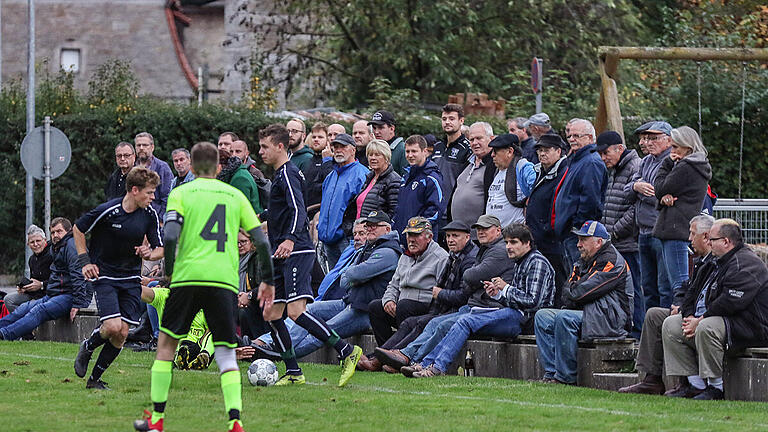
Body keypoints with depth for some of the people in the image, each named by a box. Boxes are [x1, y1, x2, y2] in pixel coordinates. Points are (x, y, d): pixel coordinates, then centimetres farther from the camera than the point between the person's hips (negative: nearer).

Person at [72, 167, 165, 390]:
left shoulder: (150, 215, -4)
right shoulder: (107, 211, -17)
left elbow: (160, 249, 4)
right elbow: (78, 229, -1)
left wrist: (149, 254, -18)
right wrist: (84, 260, -6)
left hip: (131, 278, 4)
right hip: (104, 275, -4)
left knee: (122, 334, -3)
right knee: (112, 327, -19)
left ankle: (95, 378, 13)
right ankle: (87, 347, 14)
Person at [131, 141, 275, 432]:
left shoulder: (181, 193, 7)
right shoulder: (235, 195, 15)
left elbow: (170, 235, -8)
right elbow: (261, 240, 10)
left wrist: (168, 271, 6)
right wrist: (267, 280, 19)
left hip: (188, 276, -2)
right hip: (225, 281, 2)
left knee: (167, 343, 12)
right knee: (226, 353, 4)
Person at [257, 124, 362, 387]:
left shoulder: (288, 173, -10)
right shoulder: (279, 174, 19)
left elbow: (298, 210, -25)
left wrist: (290, 239, -40)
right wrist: (262, 217, 52)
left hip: (297, 252, -10)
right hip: (282, 256, 10)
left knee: (296, 312, -20)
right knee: (271, 314, 7)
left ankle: (347, 352, -17)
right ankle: (293, 373, 10)